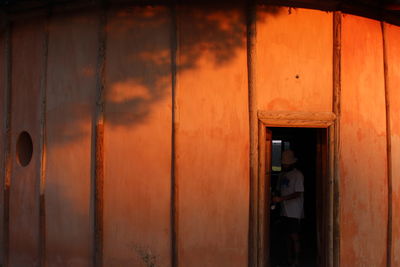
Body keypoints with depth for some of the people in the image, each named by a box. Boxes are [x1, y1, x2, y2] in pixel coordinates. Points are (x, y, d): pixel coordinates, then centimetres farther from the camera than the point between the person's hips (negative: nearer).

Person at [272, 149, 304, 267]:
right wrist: (275, 198, -1)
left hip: (294, 212, -6)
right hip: (284, 211, 6)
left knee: (295, 236, -6)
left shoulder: (298, 175, -8)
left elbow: (298, 193, -15)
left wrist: (282, 198, -23)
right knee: (288, 236, 10)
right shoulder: (282, 175, 14)